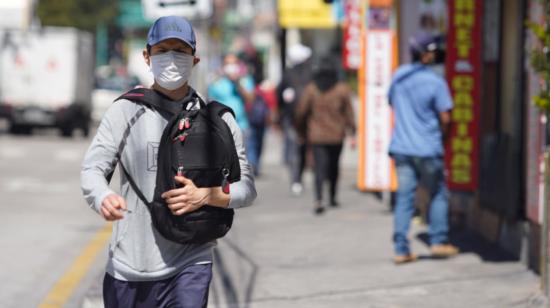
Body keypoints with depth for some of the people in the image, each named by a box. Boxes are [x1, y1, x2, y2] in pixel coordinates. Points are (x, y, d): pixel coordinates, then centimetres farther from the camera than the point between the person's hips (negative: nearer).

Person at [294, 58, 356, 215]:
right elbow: (349, 112, -2)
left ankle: (319, 199, -23)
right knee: (334, 166, 18)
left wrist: (299, 125, 18)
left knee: (320, 168, -5)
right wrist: (352, 134, 2)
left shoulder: (311, 89, -2)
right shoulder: (342, 90, -2)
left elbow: (301, 111, 1)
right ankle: (332, 197, 26)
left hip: (317, 135, -1)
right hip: (337, 135, 1)